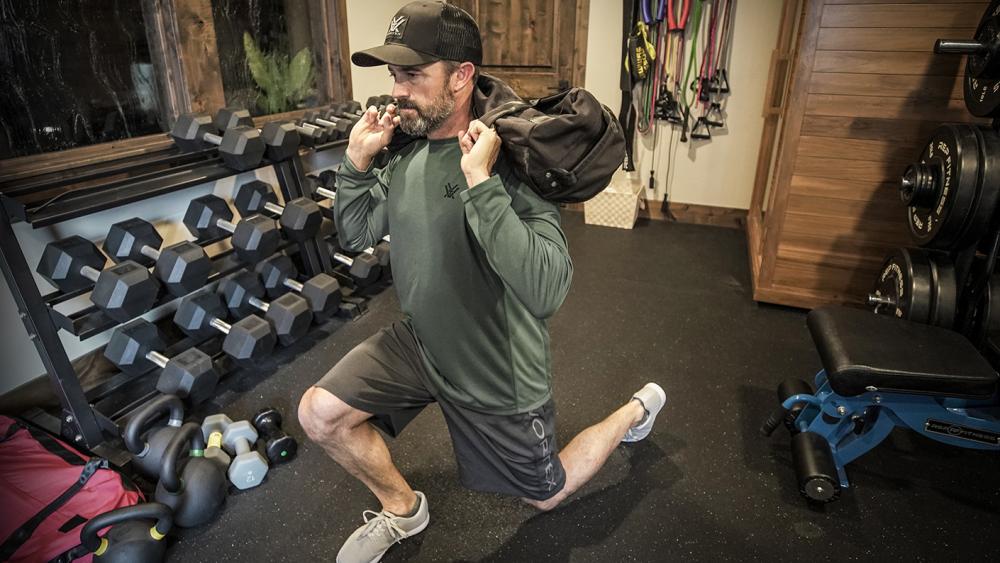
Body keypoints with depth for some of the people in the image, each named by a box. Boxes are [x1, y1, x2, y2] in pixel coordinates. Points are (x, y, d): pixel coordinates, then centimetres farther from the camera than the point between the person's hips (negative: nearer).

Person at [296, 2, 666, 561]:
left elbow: (547, 292, -38)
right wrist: (358, 160, -9)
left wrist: (479, 181, -39)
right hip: (419, 342, 6)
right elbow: (356, 234, 6)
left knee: (546, 494, 16)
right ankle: (403, 508, 25)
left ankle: (637, 409, 41)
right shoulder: (408, 154, -4)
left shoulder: (508, 160, -26)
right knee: (319, 413, -2)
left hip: (498, 374, -5)